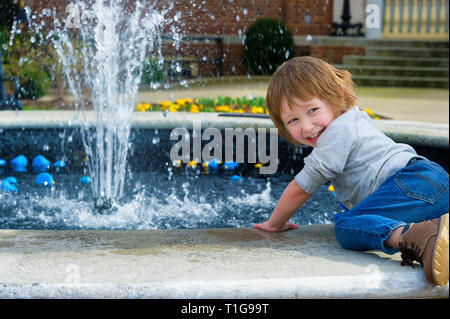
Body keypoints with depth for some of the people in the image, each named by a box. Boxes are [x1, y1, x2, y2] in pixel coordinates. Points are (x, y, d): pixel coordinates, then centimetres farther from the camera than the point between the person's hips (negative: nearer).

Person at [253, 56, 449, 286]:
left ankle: (422, 237, -48)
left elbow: (300, 189, 3)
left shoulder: (338, 131, -2)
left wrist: (274, 223, 15)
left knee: (347, 226, -25)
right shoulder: (355, 120, 30)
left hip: (412, 184, -10)